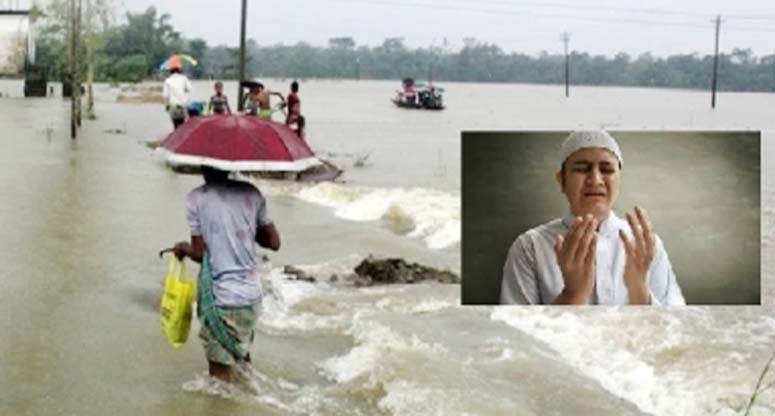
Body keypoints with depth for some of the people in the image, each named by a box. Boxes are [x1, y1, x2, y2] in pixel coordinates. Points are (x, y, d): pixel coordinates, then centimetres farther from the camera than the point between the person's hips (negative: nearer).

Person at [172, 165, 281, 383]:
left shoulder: (196, 198, -8)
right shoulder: (250, 193, 3)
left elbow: (200, 252, -8)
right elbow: (273, 242, 7)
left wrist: (183, 248, 13)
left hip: (221, 298, -5)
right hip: (252, 294, 5)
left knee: (220, 368, 4)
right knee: (240, 351, 27)